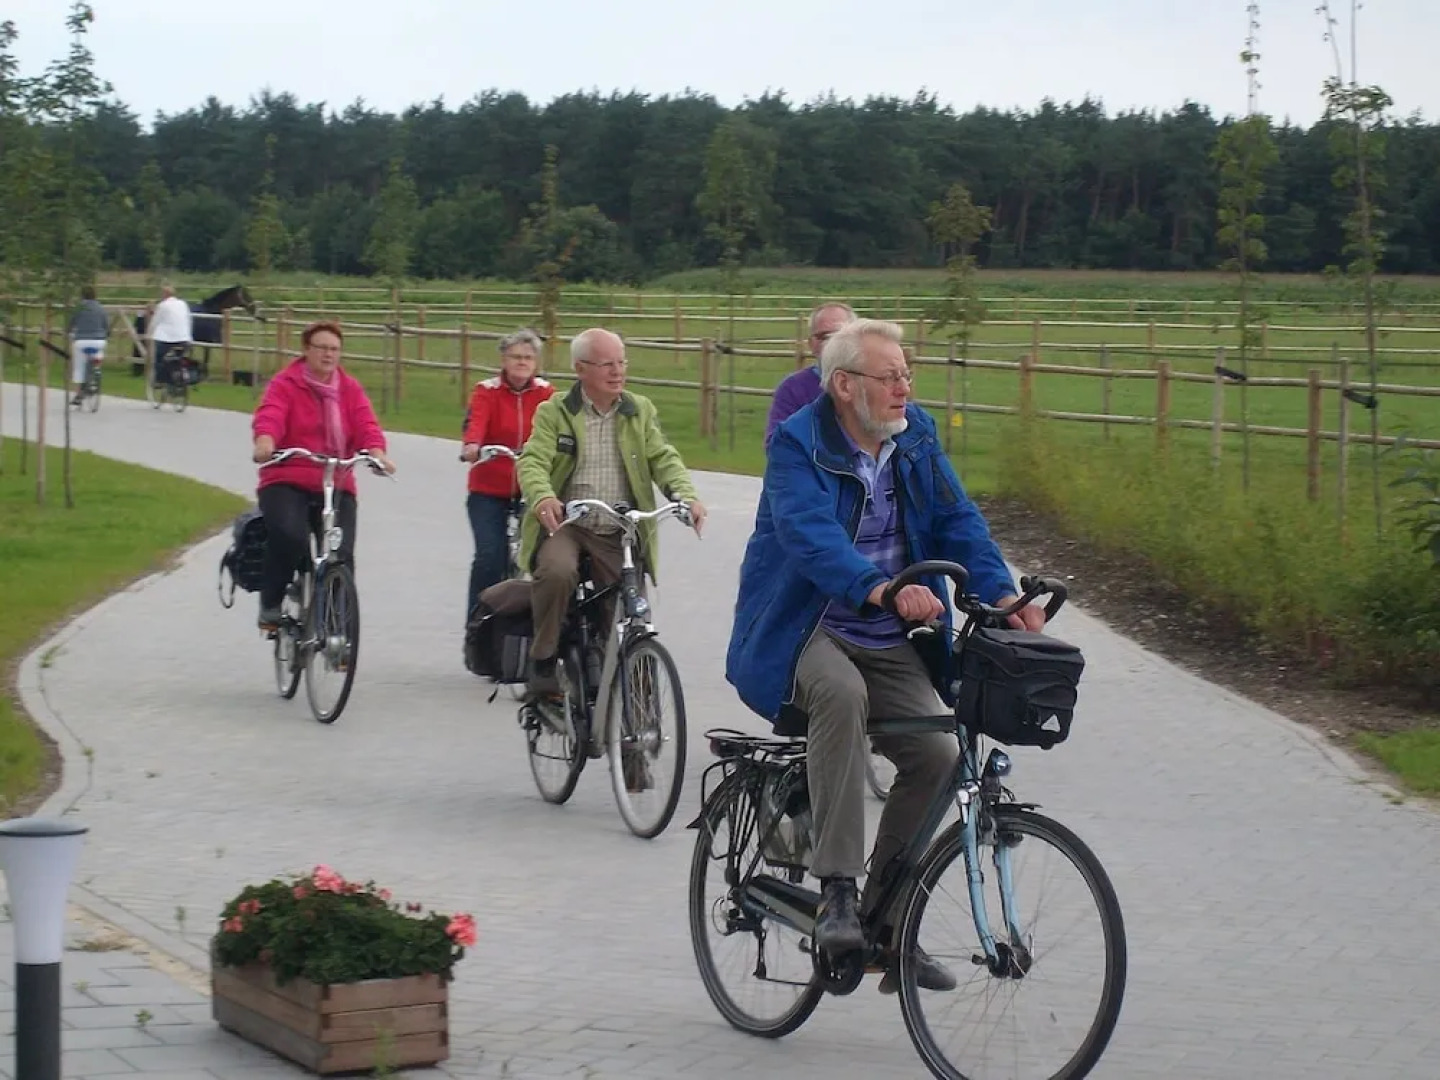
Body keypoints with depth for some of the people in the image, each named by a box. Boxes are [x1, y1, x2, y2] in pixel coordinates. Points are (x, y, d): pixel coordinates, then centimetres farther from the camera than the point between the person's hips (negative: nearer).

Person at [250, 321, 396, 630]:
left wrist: (376, 452, -25)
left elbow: (366, 424, -3)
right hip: (287, 482, -3)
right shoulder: (285, 384, 2)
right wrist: (265, 441, -40)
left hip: (337, 487, 3)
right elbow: (270, 416, -17)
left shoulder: (350, 388, 12)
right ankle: (270, 604, -8)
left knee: (341, 553, -14)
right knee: (289, 536, -31)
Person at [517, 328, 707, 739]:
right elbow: (534, 462, -10)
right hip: (565, 524, -3)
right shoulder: (555, 412, 2)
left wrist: (686, 494, -21)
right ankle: (543, 662, -17)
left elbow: (663, 458, 1)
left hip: (620, 533, 3)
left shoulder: (641, 411, 11)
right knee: (557, 572, -35)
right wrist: (543, 497, -33)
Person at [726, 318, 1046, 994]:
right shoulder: (797, 443, -13)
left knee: (937, 753, -15)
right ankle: (835, 891, -33)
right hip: (802, 633, -5)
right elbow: (811, 535, -29)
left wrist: (1002, 595, -19)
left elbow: (957, 520, -1)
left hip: (889, 644, 6)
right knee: (841, 693, -37)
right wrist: (880, 589, -47)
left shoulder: (915, 436, 6)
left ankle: (887, 923, 1)